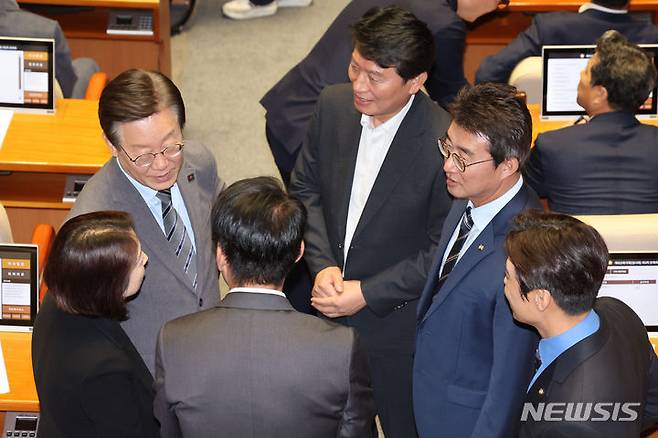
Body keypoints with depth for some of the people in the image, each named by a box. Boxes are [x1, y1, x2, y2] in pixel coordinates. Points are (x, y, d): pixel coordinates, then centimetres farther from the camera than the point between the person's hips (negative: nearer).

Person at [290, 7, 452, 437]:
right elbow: (305, 189, 3)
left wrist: (368, 294, -19)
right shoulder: (334, 104, -9)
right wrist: (322, 265, -11)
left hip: (398, 318, -5)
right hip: (328, 305, 5)